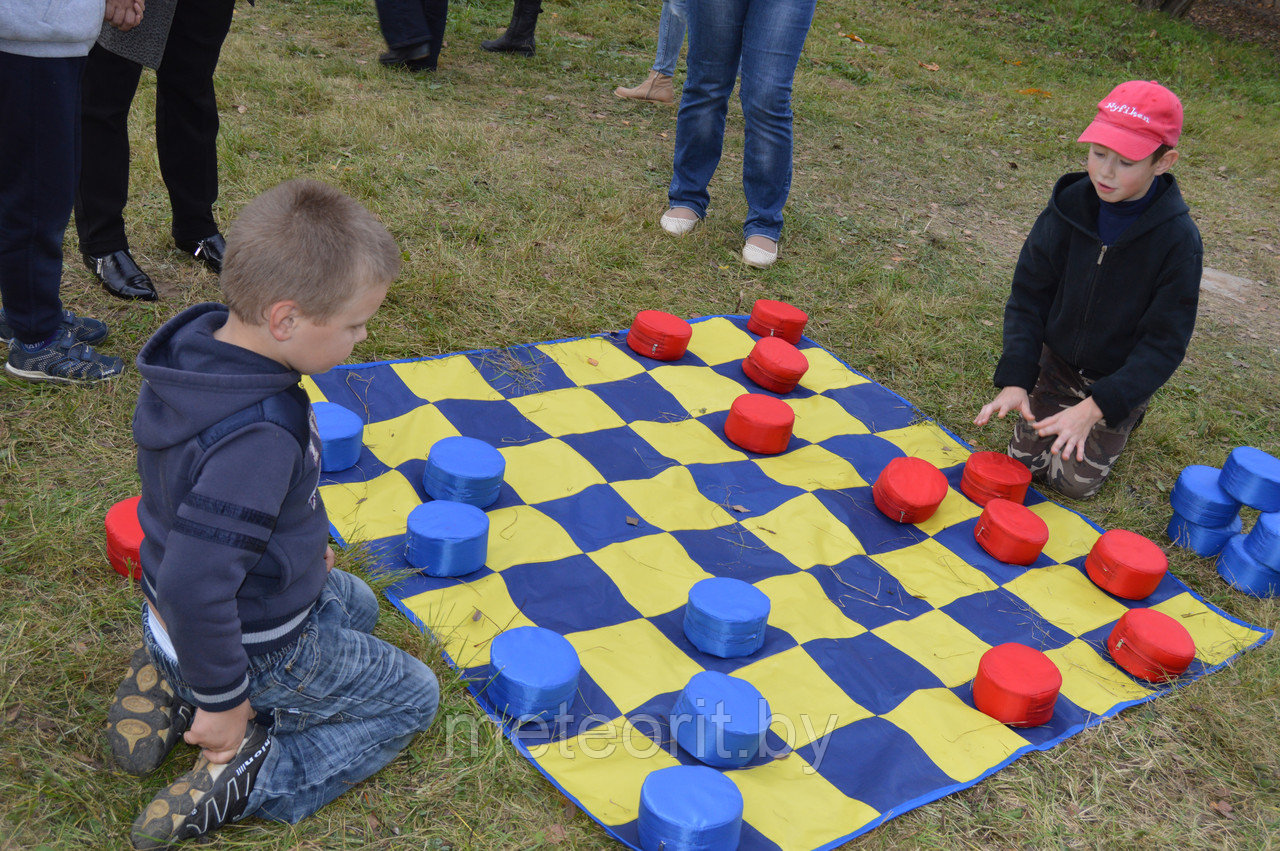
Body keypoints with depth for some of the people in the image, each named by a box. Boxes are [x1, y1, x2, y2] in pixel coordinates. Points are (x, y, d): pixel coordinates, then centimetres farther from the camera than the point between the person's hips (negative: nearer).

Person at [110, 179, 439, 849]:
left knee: (354, 602, 33)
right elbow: (194, 586, -36)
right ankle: (255, 777, -4)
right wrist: (223, 700, -21)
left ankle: (169, 685, 16)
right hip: (257, 650, -8)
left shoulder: (199, 346, -9)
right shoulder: (258, 438, -37)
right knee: (413, 695, 12)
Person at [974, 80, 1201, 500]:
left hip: (1121, 379, -3)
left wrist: (1095, 407, -30)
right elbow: (1028, 296, -10)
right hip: (1057, 363, 3)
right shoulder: (1069, 207, -17)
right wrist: (1014, 380, -21)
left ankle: (1123, 419, 22)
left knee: (1074, 479, -7)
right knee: (1024, 457, -2)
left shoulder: (1178, 238, -25)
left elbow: (1164, 343, -21)